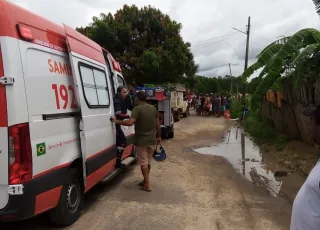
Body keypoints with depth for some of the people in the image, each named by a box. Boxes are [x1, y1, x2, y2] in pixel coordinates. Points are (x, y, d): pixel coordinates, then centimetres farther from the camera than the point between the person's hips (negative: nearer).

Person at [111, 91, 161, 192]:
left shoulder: (137, 109, -14)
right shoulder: (153, 108, 7)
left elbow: (130, 122, -27)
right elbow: (157, 124, 11)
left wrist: (117, 121, -17)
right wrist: (158, 136, 20)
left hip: (141, 140, -6)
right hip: (152, 139, 6)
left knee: (143, 162, 2)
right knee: (148, 161, 18)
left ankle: (147, 185, 5)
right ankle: (145, 181, 30)